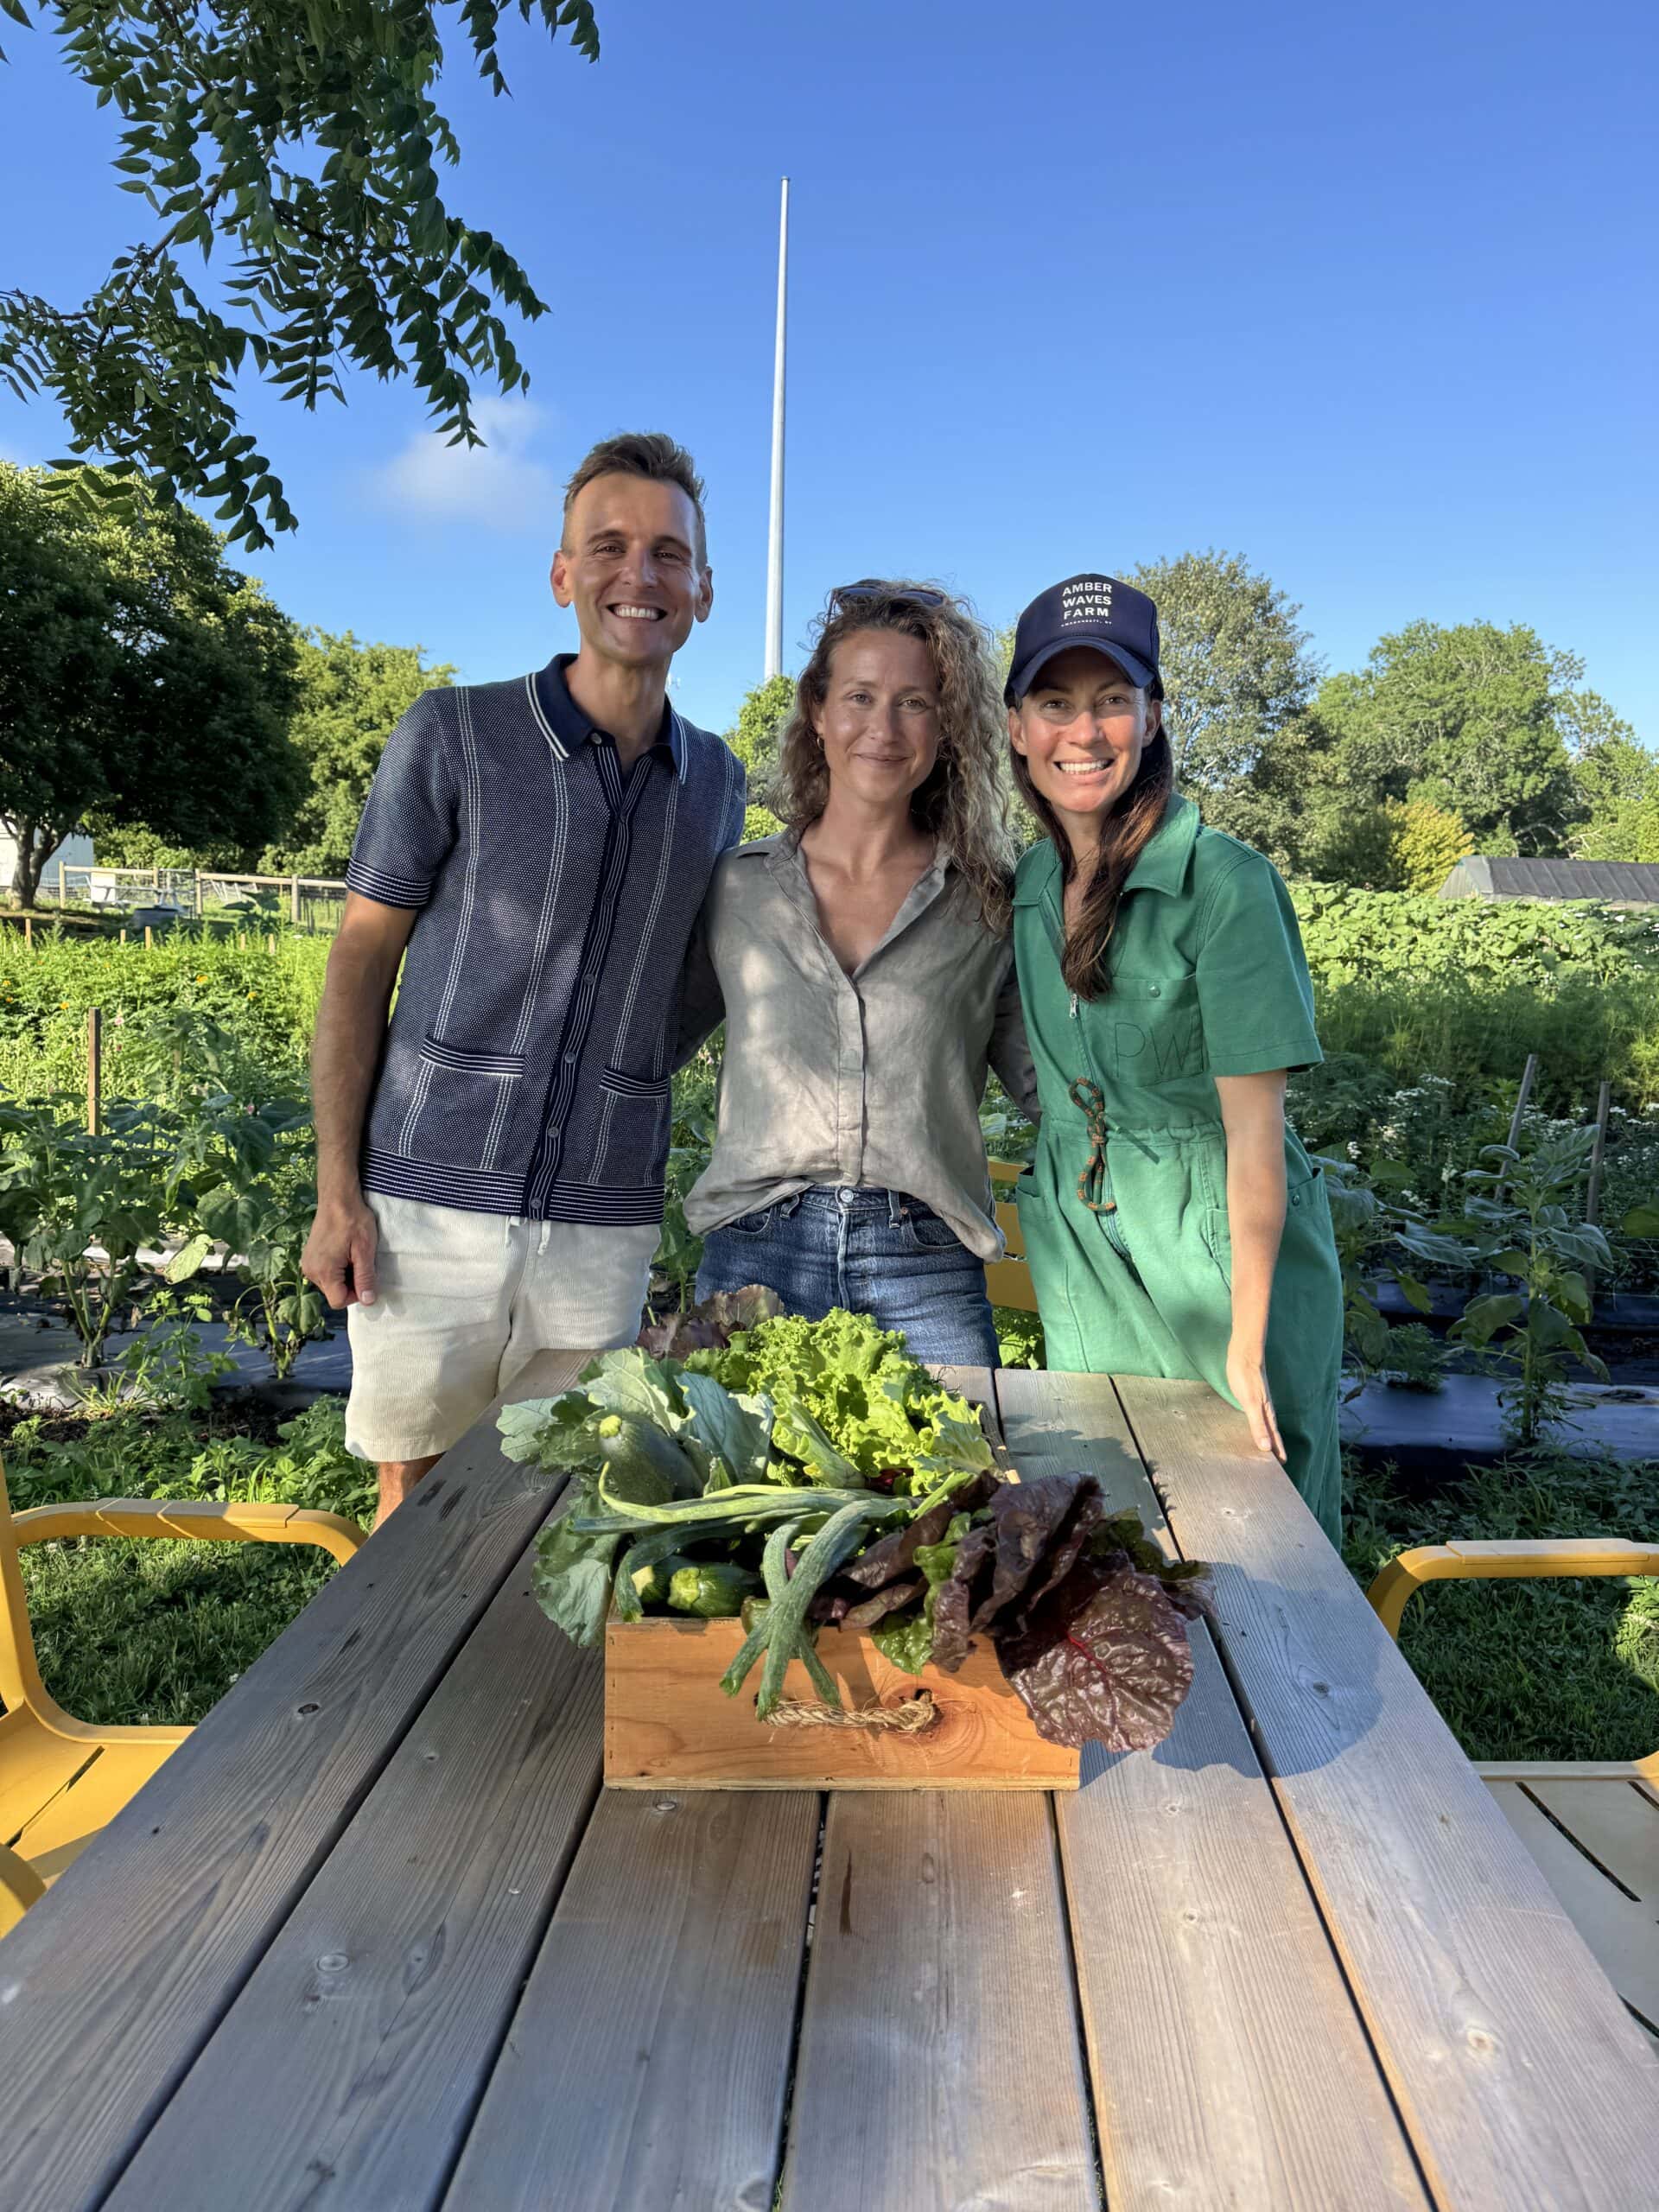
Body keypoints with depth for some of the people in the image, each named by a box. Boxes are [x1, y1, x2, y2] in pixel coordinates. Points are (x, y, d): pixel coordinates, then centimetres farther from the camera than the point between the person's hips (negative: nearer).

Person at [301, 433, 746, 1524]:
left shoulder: (718, 782, 7)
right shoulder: (454, 734, -4)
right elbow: (361, 961, -2)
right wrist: (337, 1193, -7)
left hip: (605, 1225, 3)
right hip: (436, 1198, -2)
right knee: (416, 1495, 10)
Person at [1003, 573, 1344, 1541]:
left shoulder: (1224, 883, -17)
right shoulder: (1031, 884, 2)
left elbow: (1255, 1129, -18)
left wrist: (1247, 1345, -18)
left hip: (1221, 1249, -5)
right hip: (1080, 1255, 5)